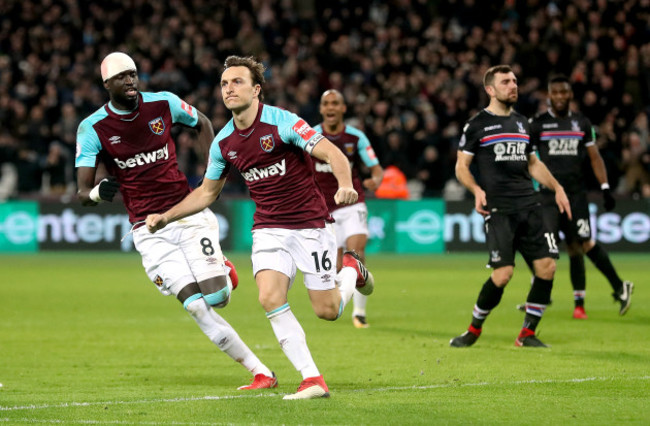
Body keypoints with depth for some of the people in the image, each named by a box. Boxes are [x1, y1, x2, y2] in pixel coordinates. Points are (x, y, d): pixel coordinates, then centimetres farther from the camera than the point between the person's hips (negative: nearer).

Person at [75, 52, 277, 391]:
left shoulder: (163, 104, -1)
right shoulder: (93, 128, -5)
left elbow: (201, 123, 21)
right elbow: (83, 193, -8)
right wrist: (96, 193, -32)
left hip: (187, 213, 1)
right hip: (149, 231, -1)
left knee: (216, 298, -11)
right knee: (197, 308, -11)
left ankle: (220, 267, 27)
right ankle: (260, 372, -2)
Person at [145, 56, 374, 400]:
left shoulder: (282, 122, -15)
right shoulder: (223, 142, 2)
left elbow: (333, 154, -19)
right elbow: (206, 192, 17)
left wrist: (345, 185, -39)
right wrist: (166, 216, 7)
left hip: (309, 225, -4)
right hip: (268, 228, 4)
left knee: (327, 310, -3)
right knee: (270, 298, -20)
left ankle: (352, 270, 33)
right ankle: (313, 380, -14)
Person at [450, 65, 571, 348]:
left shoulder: (521, 122, 18)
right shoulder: (477, 125, 1)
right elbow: (461, 166, 2)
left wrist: (557, 188, 18)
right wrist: (477, 190, -15)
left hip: (528, 205, 6)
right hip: (498, 209, -6)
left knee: (547, 266, -5)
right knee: (503, 273, -15)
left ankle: (527, 333, 8)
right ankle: (474, 329, 5)